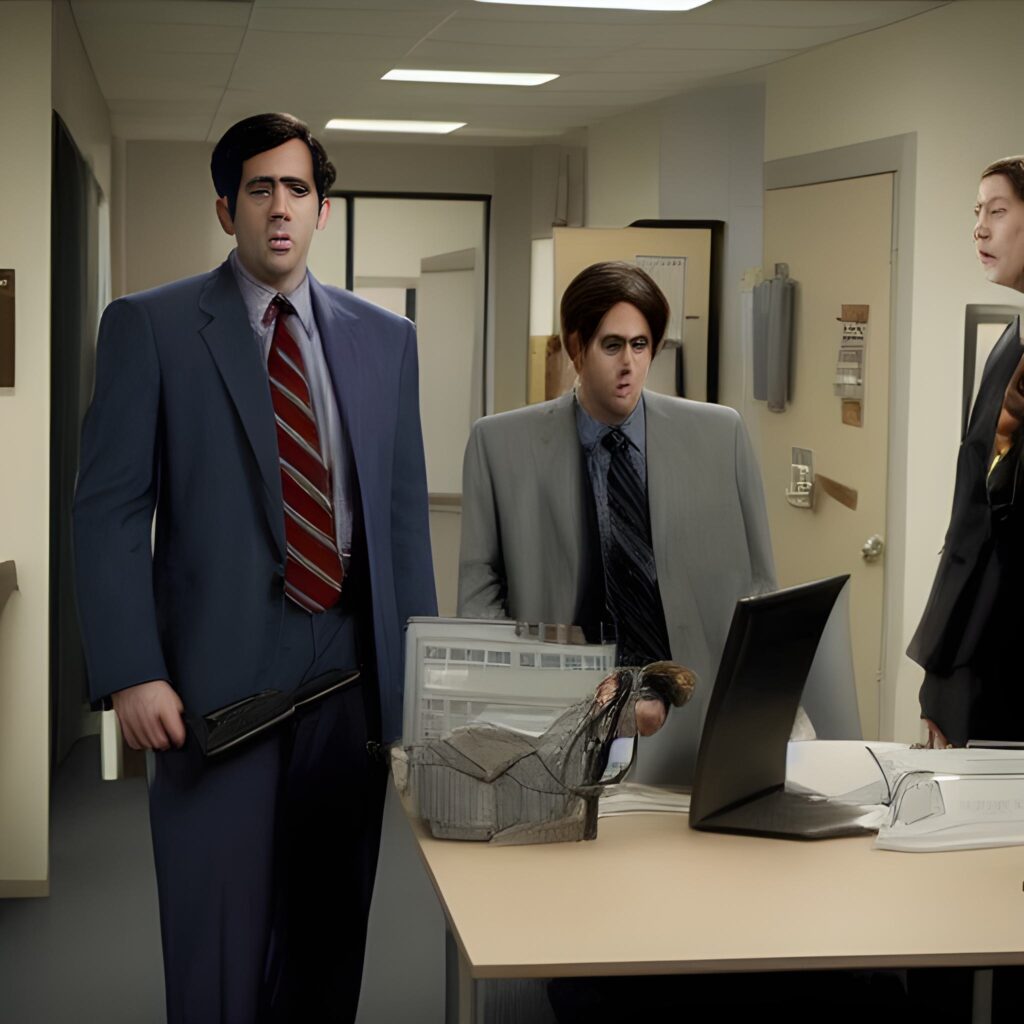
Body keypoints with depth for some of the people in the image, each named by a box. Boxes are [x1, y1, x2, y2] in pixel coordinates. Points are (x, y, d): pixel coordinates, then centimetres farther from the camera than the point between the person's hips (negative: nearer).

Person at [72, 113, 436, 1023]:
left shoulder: (385, 338, 11)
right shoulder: (150, 326, 0)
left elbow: (405, 511, 12)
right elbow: (109, 511, -4)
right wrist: (130, 674, -12)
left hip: (352, 670, 3)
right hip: (219, 673, -3)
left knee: (332, 929, 10)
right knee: (219, 932, 0)